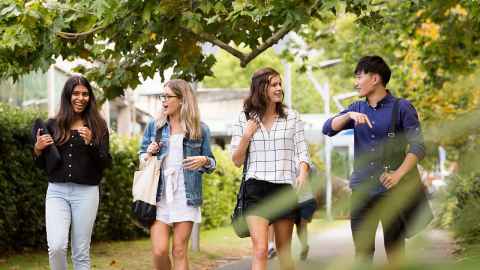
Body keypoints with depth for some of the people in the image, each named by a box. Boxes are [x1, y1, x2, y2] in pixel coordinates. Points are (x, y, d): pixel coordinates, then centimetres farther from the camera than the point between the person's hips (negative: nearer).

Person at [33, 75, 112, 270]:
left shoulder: (98, 126, 6)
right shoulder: (53, 125, 9)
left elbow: (106, 163, -1)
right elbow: (43, 165, 14)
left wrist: (90, 143, -17)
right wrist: (38, 150, -6)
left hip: (86, 193, 0)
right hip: (57, 191, 1)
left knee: (81, 252, 2)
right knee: (56, 246, -16)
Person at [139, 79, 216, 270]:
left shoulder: (200, 130, 4)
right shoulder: (154, 126, 9)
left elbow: (211, 164, 11)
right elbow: (141, 159, 16)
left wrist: (204, 161, -12)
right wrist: (148, 154, -6)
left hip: (185, 197, -1)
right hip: (159, 196, 1)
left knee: (180, 251, 1)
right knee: (159, 251, -8)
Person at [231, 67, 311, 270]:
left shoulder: (291, 117, 7)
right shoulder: (245, 119, 6)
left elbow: (302, 151, 4)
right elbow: (237, 161, 9)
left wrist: (303, 172, -17)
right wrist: (246, 136, -7)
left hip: (285, 187, 2)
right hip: (256, 187, -2)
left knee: (284, 251, 9)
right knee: (260, 250, -15)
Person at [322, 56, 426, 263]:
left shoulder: (402, 108, -2)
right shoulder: (357, 109, 14)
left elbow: (418, 146, -9)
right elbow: (328, 128, 2)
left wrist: (399, 173, -23)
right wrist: (349, 115, -17)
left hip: (391, 190, -4)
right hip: (361, 190, 4)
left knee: (395, 251, 1)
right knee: (362, 250, 7)